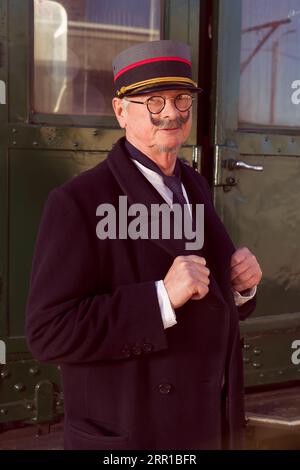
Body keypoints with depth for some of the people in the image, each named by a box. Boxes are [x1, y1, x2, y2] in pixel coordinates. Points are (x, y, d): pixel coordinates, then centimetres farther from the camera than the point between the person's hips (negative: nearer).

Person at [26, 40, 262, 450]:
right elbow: (49, 332, -23)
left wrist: (239, 284, -7)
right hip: (131, 434, -6)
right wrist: (161, 299, -30)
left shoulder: (195, 187, 6)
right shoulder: (79, 202, -17)